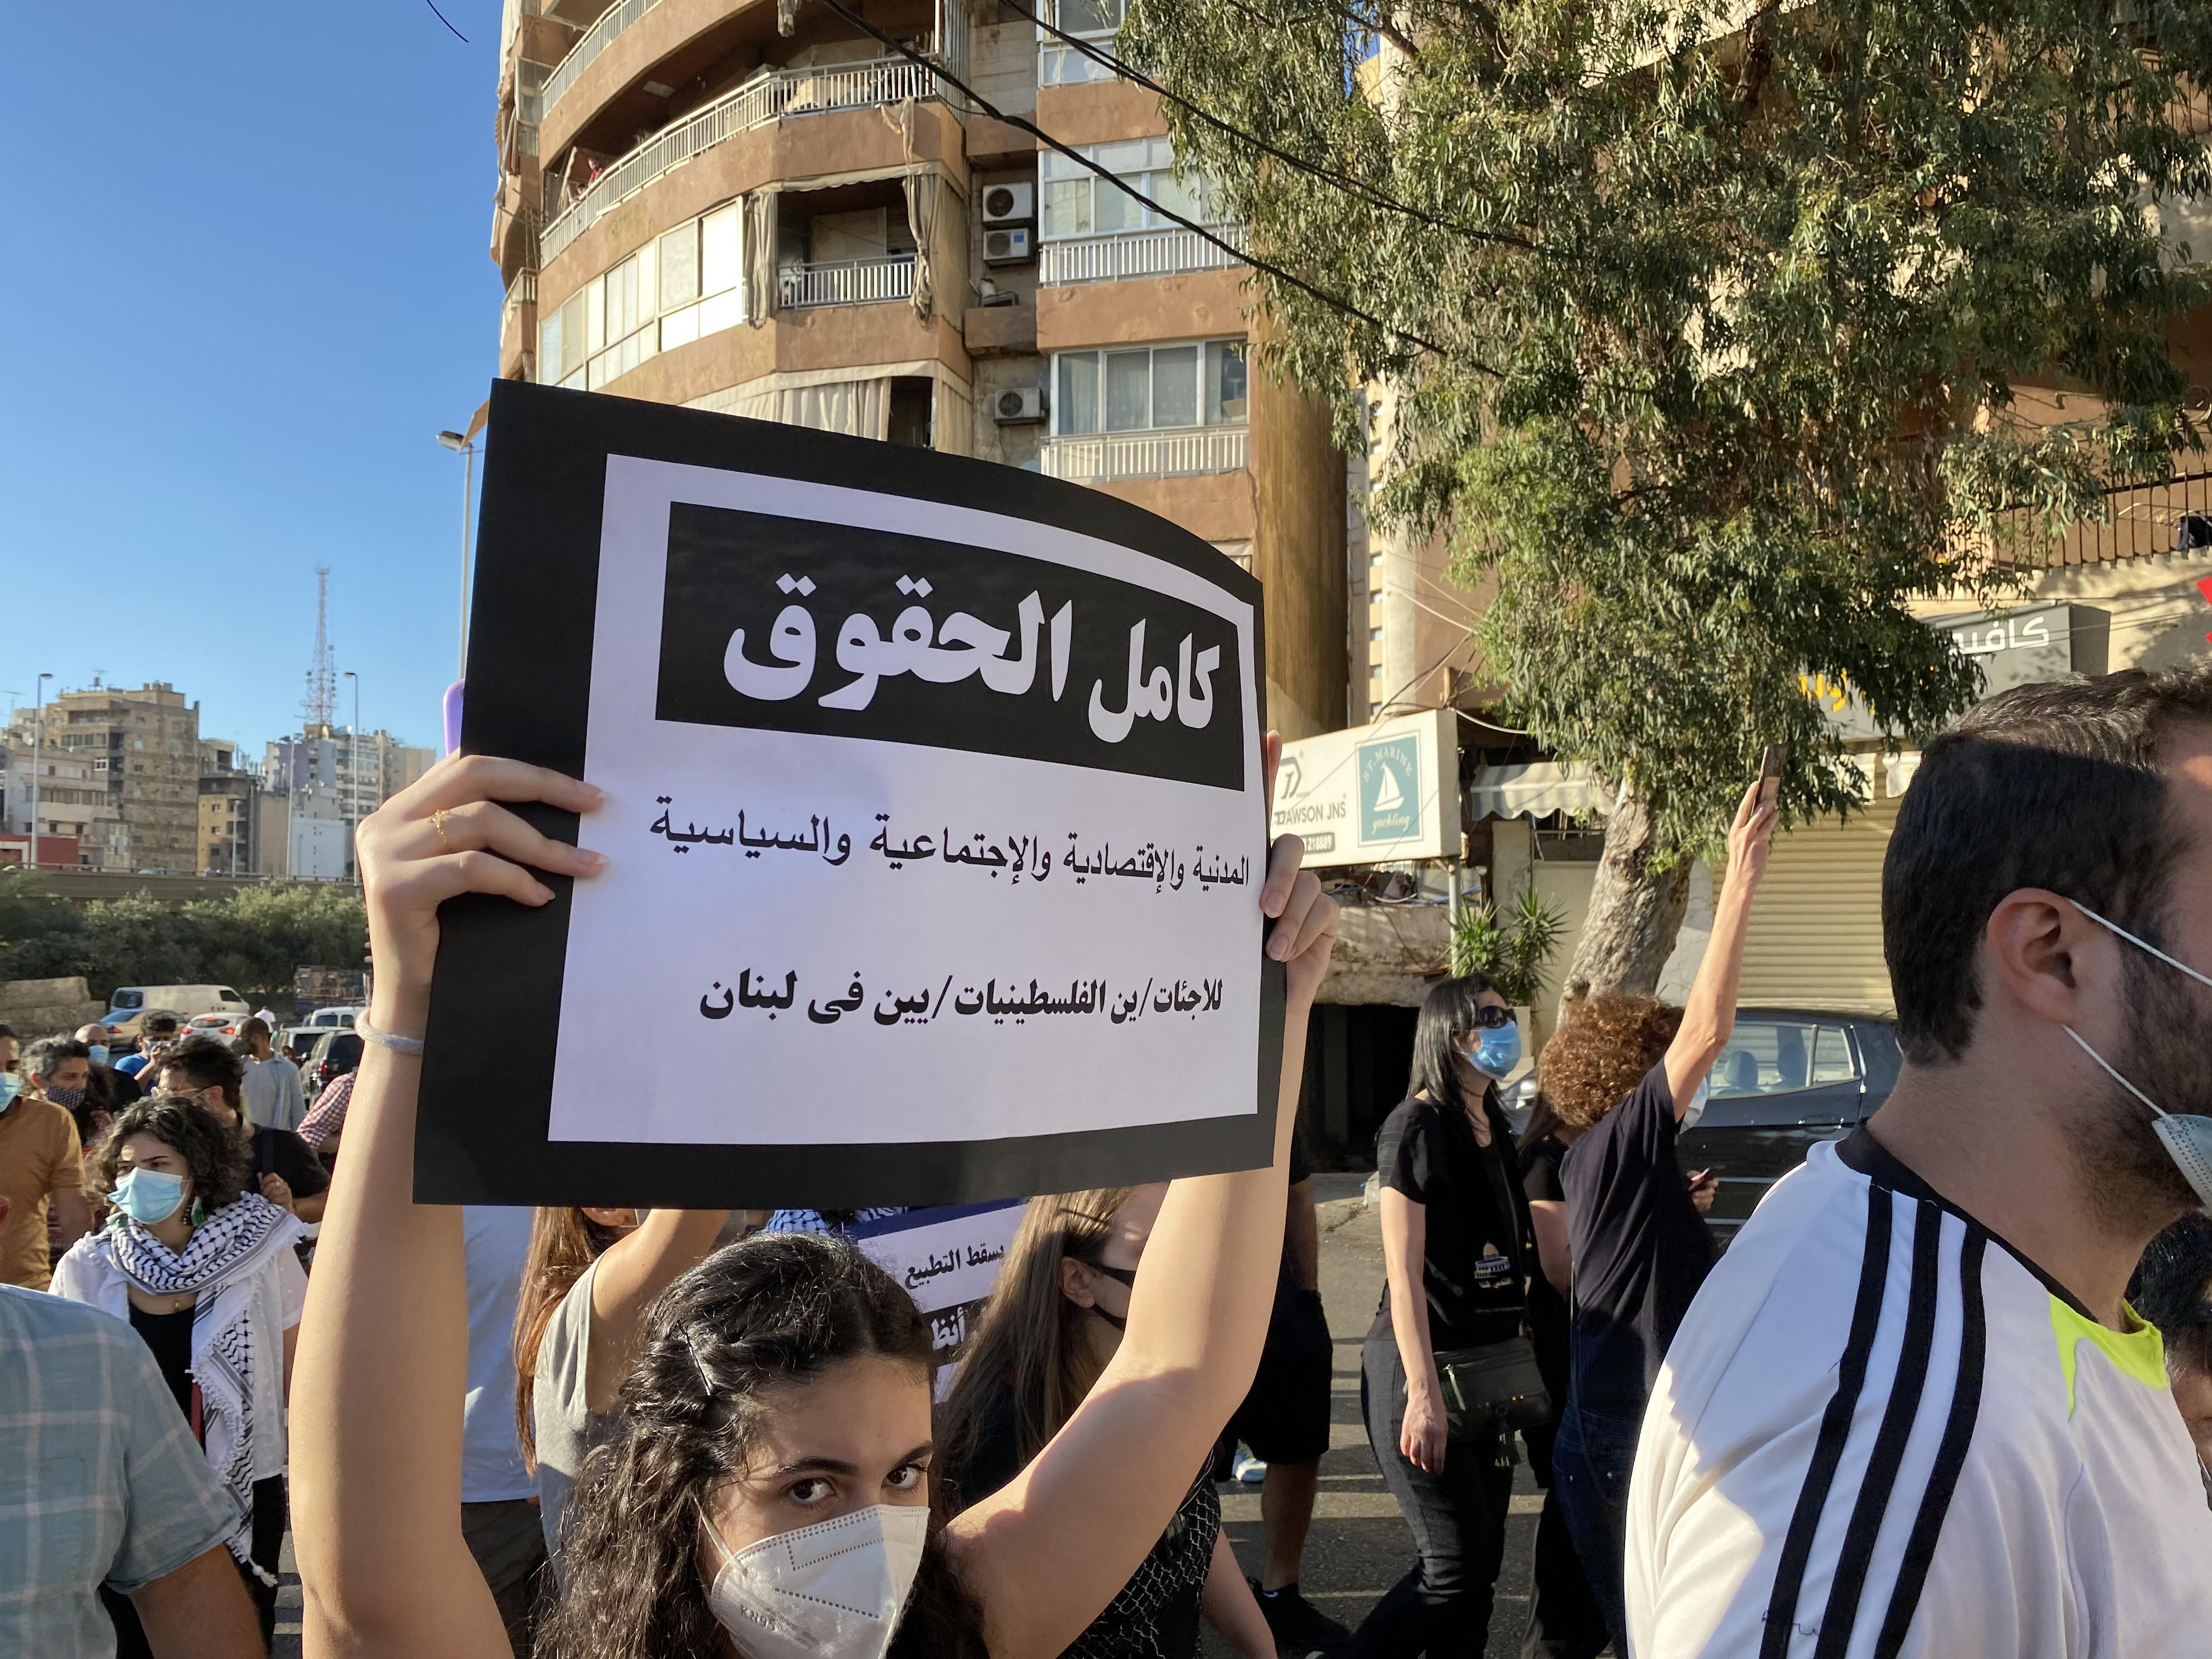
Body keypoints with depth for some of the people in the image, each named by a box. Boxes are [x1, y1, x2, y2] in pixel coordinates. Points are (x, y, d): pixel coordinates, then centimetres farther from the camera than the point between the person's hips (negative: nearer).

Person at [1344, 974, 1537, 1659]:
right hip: (1422, 1364, -8)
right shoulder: (1416, 1126, -12)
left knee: (1482, 1564, 11)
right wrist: (1423, 1395, -21)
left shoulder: (1496, 1132, 12)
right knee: (1456, 1569, -7)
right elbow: (1404, 1273, -16)